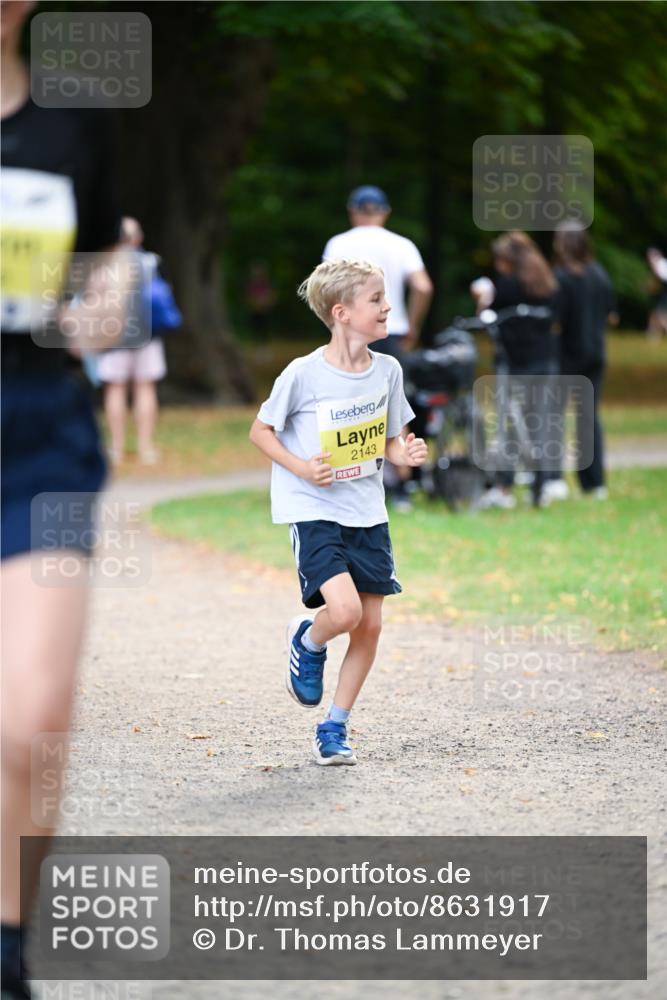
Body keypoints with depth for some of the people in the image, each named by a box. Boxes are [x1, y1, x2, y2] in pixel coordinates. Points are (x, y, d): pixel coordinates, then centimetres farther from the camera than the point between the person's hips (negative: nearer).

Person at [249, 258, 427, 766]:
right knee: (345, 610, -22)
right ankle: (307, 642, 14)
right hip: (313, 510, -5)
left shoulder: (387, 370, 1)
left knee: (370, 625, 3)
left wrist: (406, 453, -9)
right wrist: (301, 468, -16)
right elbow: (260, 431, -2)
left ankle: (334, 729, 17)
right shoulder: (304, 374, -13)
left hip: (367, 513, 5)